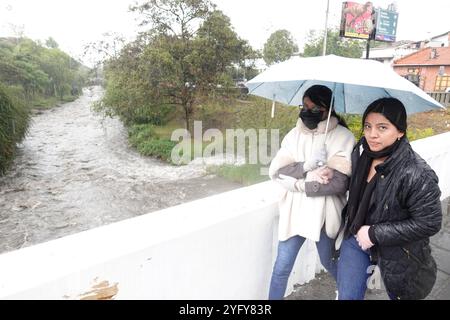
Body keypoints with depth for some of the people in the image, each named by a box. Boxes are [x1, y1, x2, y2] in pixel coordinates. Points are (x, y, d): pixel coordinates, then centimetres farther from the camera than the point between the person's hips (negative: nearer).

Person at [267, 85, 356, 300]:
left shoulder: (342, 137, -10)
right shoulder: (294, 134, 0)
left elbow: (339, 183, -19)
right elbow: (275, 171, -9)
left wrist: (299, 184, -14)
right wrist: (307, 167, -23)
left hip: (324, 213, -2)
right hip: (294, 211, 2)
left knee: (329, 262, 23)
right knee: (282, 267, 7)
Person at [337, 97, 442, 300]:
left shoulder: (417, 175, -28)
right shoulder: (360, 152, -9)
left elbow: (428, 223, -22)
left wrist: (375, 234, -22)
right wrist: (349, 223, 6)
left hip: (396, 252, -4)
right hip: (356, 237, 4)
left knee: (398, 294, 23)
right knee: (347, 295, 12)